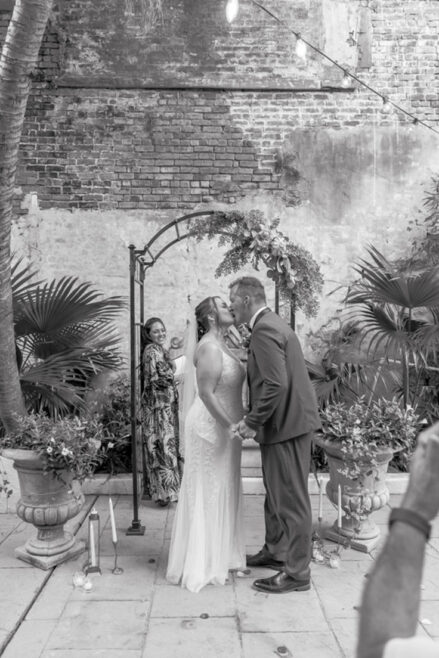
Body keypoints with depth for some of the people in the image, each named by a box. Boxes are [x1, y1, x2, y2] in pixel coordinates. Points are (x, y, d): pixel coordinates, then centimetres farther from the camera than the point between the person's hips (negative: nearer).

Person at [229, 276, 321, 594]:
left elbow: (276, 384, -27)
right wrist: (257, 419, 17)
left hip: (286, 424, -11)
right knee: (276, 494, 22)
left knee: (291, 499, 2)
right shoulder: (272, 323, 14)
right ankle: (275, 552, 39)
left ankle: (297, 573, 15)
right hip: (285, 421, 11)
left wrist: (253, 421, -19)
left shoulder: (264, 330, -19)